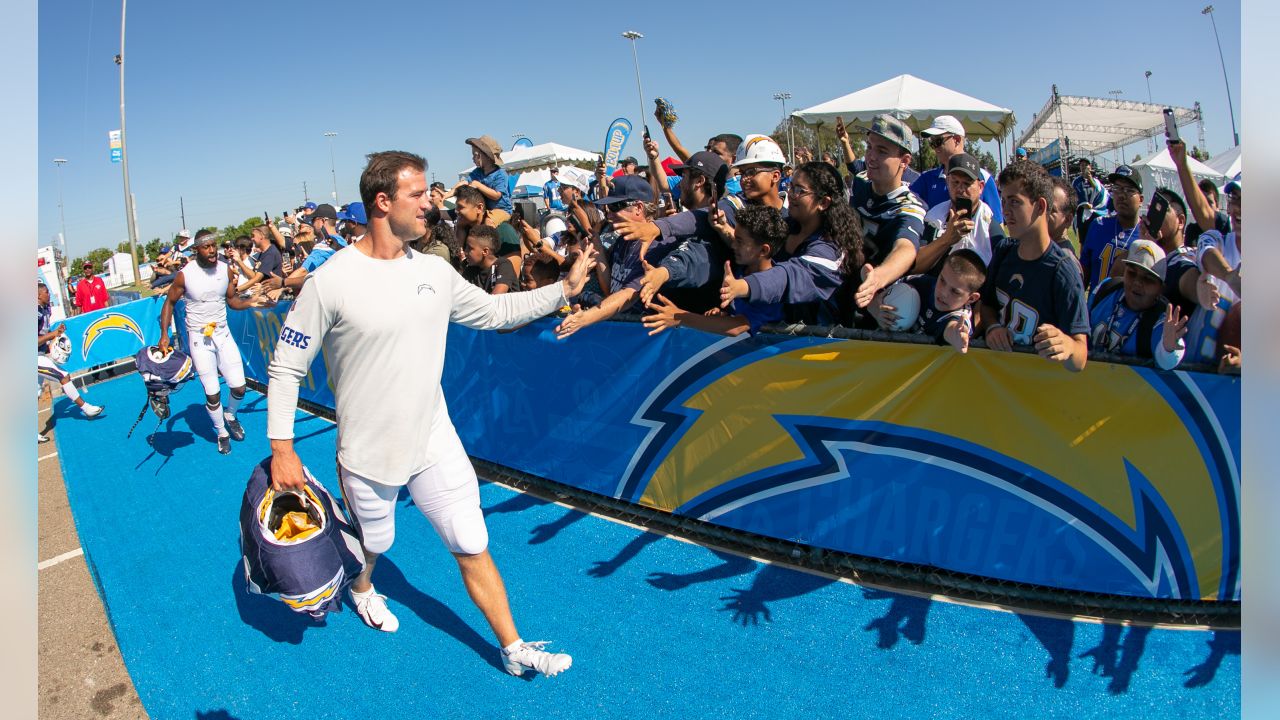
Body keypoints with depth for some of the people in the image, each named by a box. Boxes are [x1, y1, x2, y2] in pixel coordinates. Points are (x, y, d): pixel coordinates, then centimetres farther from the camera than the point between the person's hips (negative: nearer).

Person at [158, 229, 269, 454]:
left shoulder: (226, 269, -3)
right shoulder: (185, 274, -13)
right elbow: (169, 302, 0)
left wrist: (250, 303, -12)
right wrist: (164, 334, -9)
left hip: (223, 333, 3)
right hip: (199, 338, -3)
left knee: (239, 387, 1)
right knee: (212, 394, -3)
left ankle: (230, 415, 35)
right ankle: (221, 433, 22)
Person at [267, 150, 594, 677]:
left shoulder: (434, 271, -2)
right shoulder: (330, 282, -17)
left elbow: (493, 311, 9)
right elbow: (286, 366, -9)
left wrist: (565, 288, 3)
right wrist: (281, 447, -11)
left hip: (434, 440, 3)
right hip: (368, 453, -3)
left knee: (473, 548, 7)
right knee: (372, 544, 22)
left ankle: (513, 650, 22)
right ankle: (362, 590, 59)